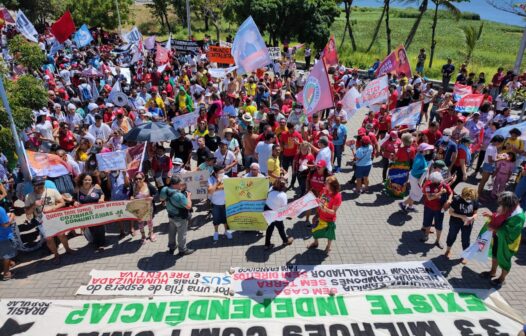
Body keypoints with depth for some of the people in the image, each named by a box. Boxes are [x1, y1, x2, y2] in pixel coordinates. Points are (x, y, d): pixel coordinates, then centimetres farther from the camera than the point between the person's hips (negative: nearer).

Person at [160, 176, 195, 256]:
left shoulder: (165, 190, -15)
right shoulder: (179, 195, -36)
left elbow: (161, 198, 6)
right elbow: (188, 206, -30)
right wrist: (188, 196, -14)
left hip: (171, 216, 7)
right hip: (180, 218, -7)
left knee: (171, 232, 25)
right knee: (181, 234, 13)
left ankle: (171, 247, 44)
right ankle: (183, 250, 30)